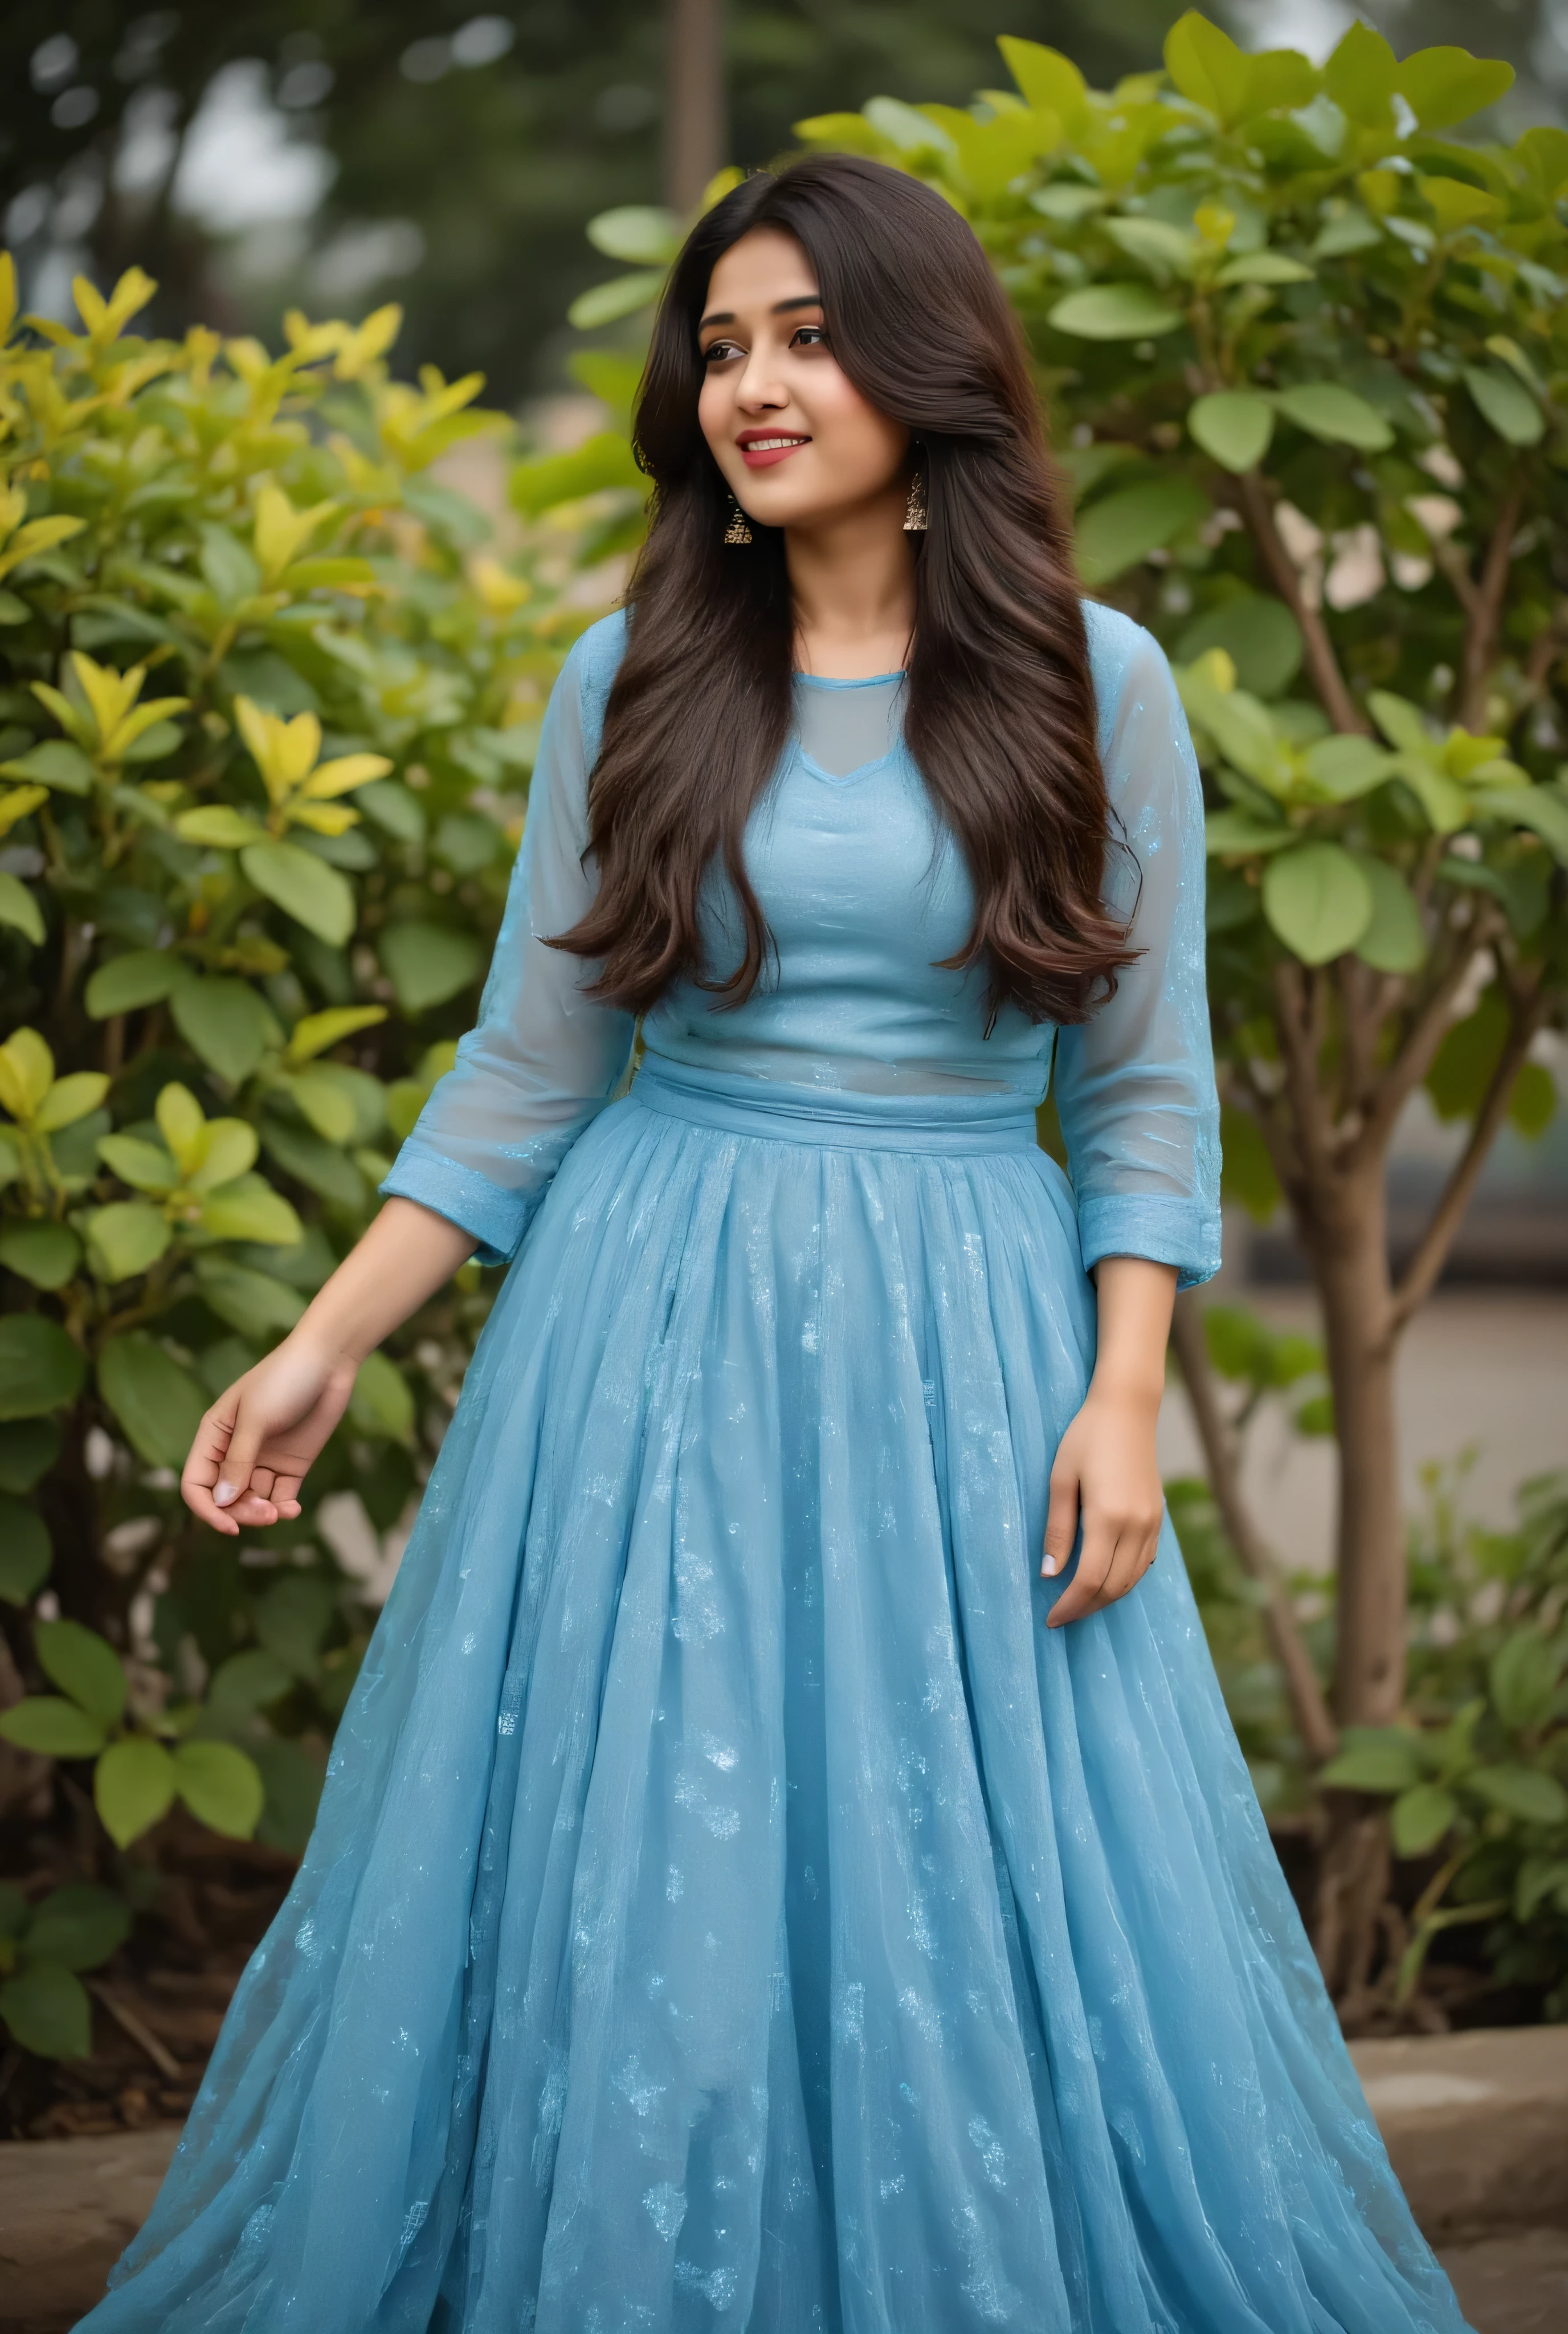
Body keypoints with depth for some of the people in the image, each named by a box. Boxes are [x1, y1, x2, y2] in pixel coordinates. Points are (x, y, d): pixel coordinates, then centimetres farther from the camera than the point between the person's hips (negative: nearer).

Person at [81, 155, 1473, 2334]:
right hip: (657, 1333, 1)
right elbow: (527, 1069, 6)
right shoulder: (631, 679, 3)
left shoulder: (1094, 685, 0)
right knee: (627, 1892, 5)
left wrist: (1124, 1397, -7)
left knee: (999, 1913, 4)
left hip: (967, 1341, -1)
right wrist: (328, 1342, -1)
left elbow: (1147, 1089, 2)